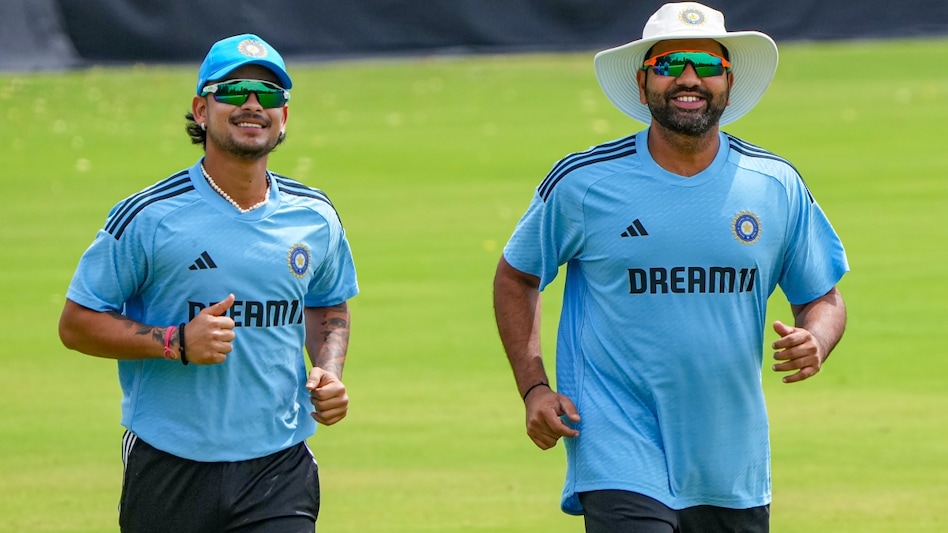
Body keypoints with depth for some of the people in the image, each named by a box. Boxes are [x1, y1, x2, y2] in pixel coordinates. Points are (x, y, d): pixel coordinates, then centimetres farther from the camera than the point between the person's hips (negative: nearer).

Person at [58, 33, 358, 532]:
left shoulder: (316, 218, 7)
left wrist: (329, 370, 5)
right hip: (168, 471, -2)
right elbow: (76, 323, -4)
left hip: (280, 472, 2)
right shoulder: (148, 217, -6)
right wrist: (175, 342, -17)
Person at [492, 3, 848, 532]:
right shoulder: (583, 184, -3)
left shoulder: (777, 186, 4)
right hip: (620, 463, -4)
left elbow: (823, 298, 13)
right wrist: (534, 388, -1)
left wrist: (814, 343, -11)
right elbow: (516, 278, 11)